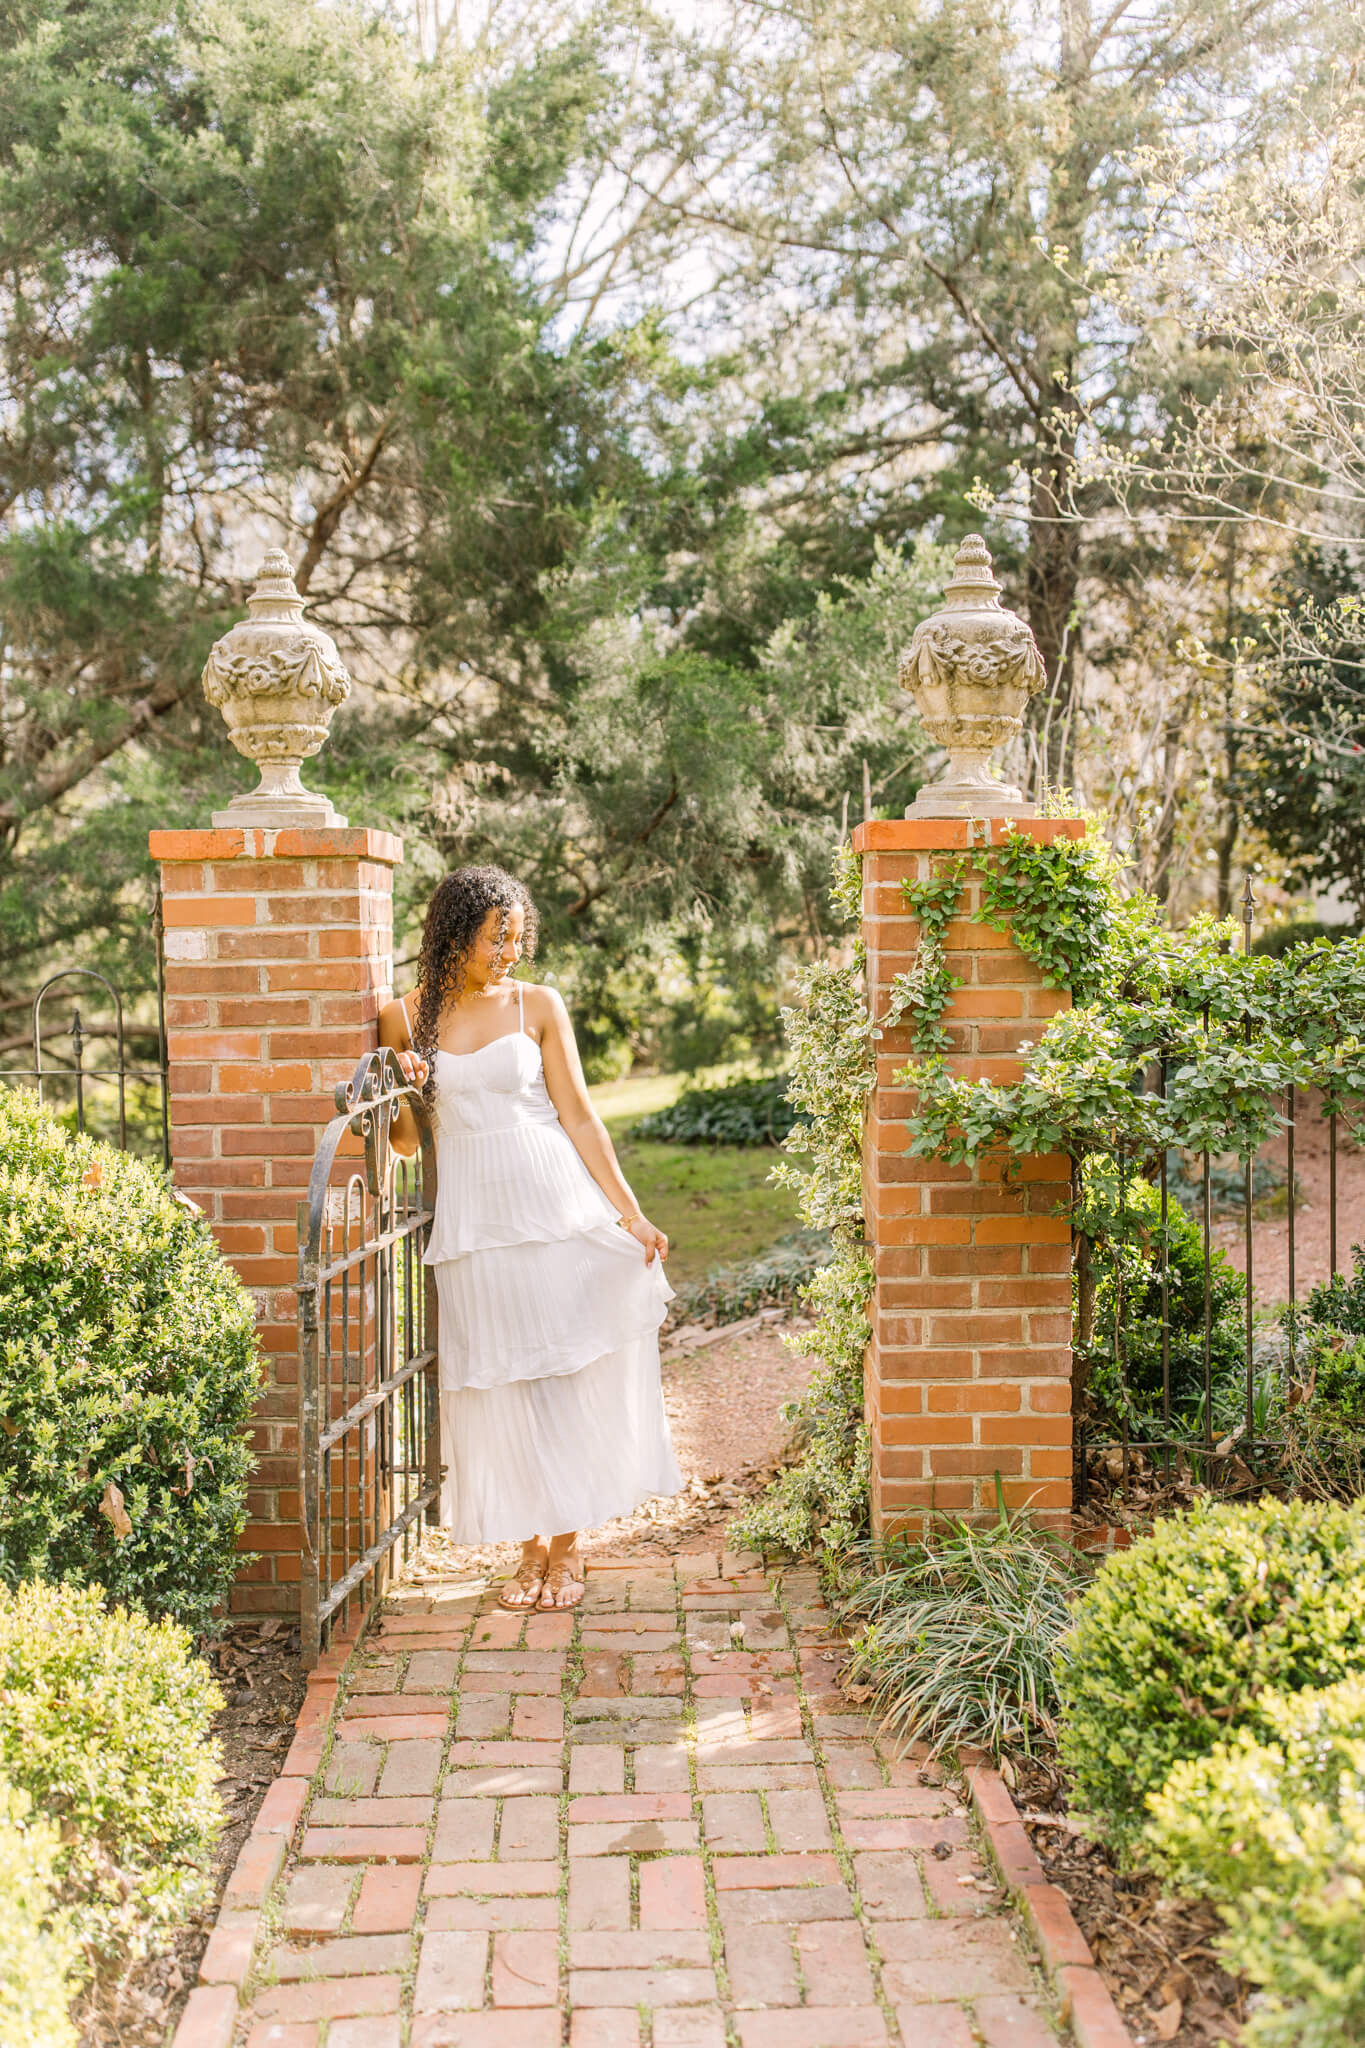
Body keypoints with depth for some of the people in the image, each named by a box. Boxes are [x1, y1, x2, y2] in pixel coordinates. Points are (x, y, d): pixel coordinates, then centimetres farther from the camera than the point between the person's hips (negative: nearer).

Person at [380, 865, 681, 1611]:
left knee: (570, 1372, 2)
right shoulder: (407, 1018, 5)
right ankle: (532, 1547, 20)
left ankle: (568, 1547, 16)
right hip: (472, 1220, 1)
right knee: (501, 1384, 5)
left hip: (555, 1206, -1)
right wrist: (400, 1088, -12)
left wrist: (630, 1213, -1)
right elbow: (404, 1140, 9)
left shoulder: (538, 1006, 3)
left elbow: (578, 1115, 3)